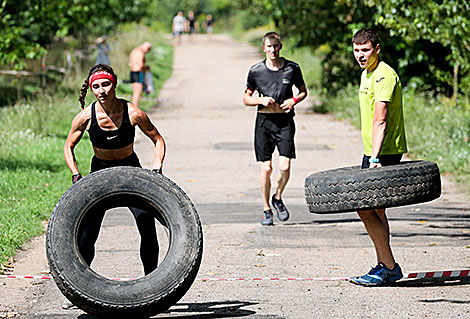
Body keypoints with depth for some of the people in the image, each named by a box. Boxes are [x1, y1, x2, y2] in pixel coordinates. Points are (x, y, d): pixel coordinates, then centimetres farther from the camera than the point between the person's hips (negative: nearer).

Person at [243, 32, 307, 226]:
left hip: (285, 122, 0)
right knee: (266, 167, 0)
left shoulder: (292, 69, 2)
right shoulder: (256, 71, 1)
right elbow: (246, 98, 10)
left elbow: (303, 91, 16)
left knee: (284, 166, -11)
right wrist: (261, 100, -10)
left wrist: (294, 100, -5)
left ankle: (278, 198, 17)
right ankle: (266, 210, 13)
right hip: (264, 121, 0)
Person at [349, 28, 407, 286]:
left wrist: (375, 158, -32)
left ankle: (389, 266, -4)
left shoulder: (384, 76, -16)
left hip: (385, 152, -10)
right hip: (373, 151, 10)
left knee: (365, 209, -12)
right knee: (375, 209, 12)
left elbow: (379, 122, -26)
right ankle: (385, 267, 19)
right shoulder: (367, 74, 15)